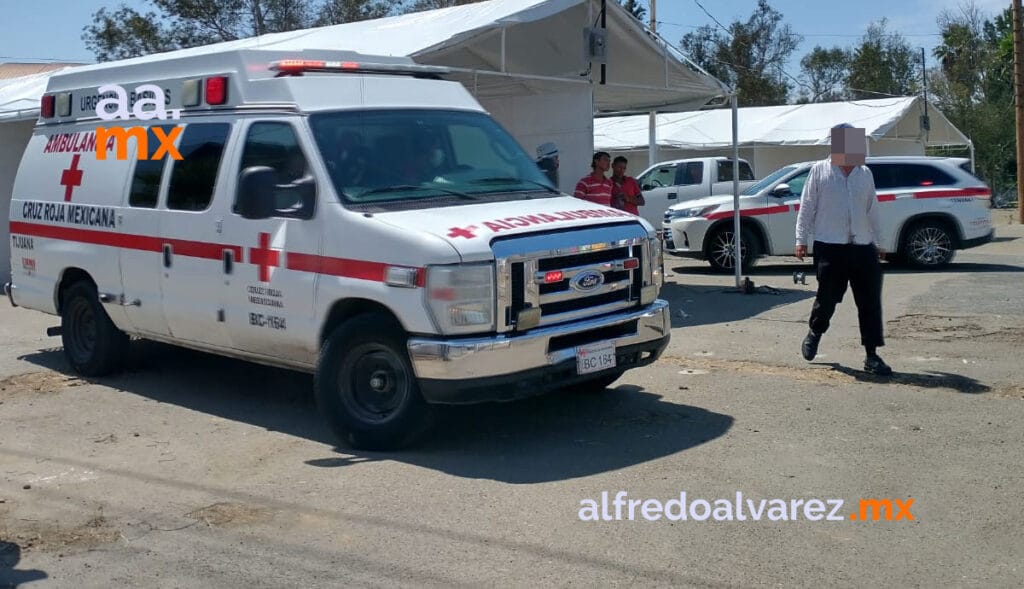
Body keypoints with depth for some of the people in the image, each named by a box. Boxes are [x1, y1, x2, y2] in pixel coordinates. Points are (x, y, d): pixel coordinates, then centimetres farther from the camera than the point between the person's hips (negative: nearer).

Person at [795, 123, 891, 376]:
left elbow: (872, 210, 19)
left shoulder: (865, 173, 13)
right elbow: (806, 207, 1)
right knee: (827, 298, 1)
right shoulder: (819, 171, 2)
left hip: (863, 248, 4)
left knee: (870, 302, -1)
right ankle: (814, 334, 32)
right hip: (830, 248, -4)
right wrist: (801, 239, -4)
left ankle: (871, 355, 6)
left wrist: (877, 241, 21)